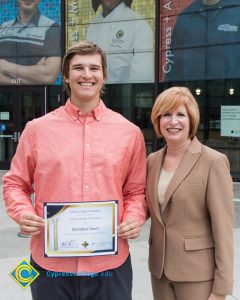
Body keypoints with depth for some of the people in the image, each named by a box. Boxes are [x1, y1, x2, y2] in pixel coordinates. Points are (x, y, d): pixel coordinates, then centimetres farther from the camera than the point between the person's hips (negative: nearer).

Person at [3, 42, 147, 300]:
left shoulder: (130, 132, 5)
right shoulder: (37, 129, 3)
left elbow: (136, 191, 12)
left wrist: (134, 218, -6)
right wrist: (23, 213, -8)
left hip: (110, 265, 1)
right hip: (50, 264, 0)